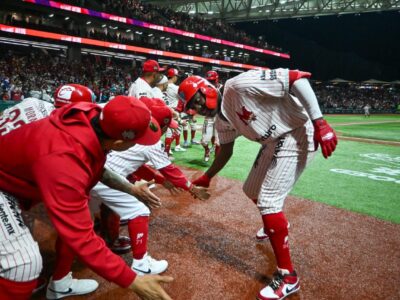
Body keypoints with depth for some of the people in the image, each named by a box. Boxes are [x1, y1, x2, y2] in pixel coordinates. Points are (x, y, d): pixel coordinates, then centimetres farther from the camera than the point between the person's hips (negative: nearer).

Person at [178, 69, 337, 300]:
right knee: (252, 190, 20)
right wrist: (206, 178, 18)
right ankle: (277, 226, 50)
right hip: (273, 142, 9)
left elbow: (297, 77, -26)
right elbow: (226, 151, 19)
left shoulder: (239, 86, -23)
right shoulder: (222, 119, 5)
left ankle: (288, 277, 0)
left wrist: (319, 122, -32)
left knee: (268, 200, -13)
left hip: (297, 136, -9)